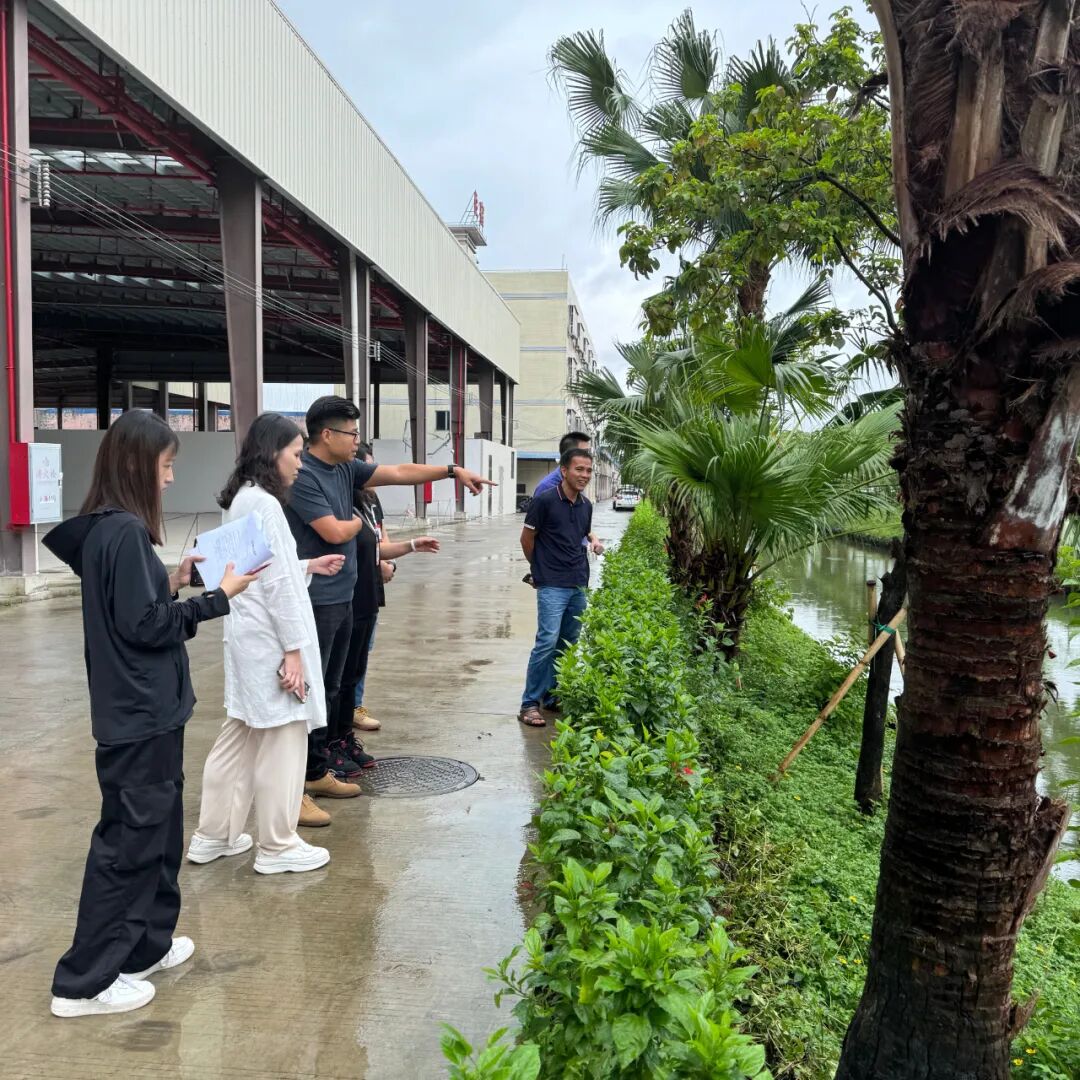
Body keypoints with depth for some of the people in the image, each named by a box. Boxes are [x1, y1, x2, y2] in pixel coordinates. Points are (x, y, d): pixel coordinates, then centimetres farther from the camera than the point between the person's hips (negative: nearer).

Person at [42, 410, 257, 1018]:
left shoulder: (103, 529, 9)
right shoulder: (126, 531, -20)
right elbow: (144, 625, -21)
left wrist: (172, 584, 6)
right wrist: (218, 598, -14)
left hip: (140, 708, 10)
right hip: (142, 714, -10)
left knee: (158, 830, 20)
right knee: (130, 839, 2)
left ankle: (145, 946, 33)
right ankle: (84, 982, 14)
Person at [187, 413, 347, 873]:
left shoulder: (240, 499, 12)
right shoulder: (264, 504, -18)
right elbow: (277, 583, -20)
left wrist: (309, 566, 19)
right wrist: (293, 650, -18)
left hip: (248, 635, 10)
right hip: (269, 638, -10)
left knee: (240, 736, 17)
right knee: (282, 738, 2)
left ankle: (212, 835, 27)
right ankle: (277, 847, 14)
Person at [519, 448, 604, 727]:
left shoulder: (586, 505, 9)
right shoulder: (545, 501, -10)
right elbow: (527, 538, -1)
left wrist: (594, 540, 4)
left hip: (579, 585, 7)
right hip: (552, 586, -7)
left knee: (568, 643, 11)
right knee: (547, 641, -13)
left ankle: (551, 695, 23)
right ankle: (529, 703, -4)